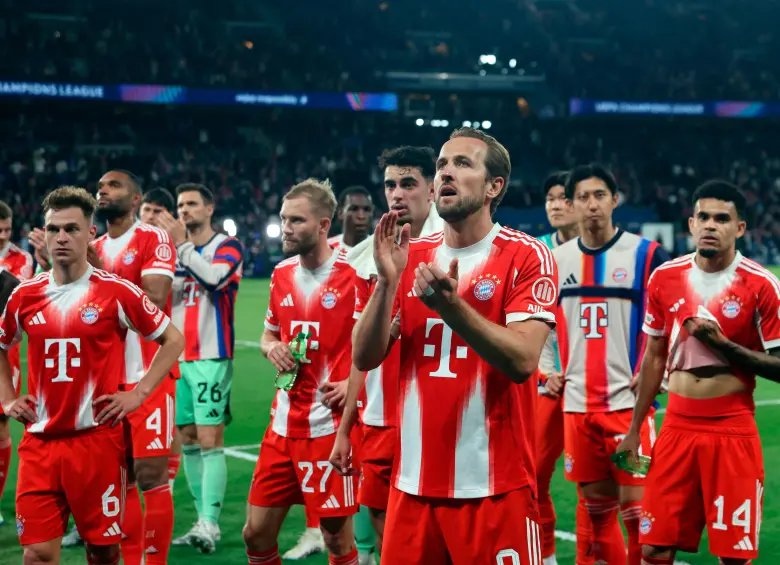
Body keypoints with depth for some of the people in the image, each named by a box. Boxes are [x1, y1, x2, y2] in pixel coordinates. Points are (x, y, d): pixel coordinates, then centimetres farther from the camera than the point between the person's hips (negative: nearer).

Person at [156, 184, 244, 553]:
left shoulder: (227, 247, -2)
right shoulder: (174, 247, 16)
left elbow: (213, 277, -21)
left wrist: (182, 244, -18)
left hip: (210, 358, -6)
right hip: (177, 357, 6)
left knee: (209, 441, -11)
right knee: (188, 440, 7)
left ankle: (210, 524, -13)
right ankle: (204, 521, 13)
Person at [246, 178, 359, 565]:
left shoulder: (353, 275, -11)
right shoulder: (281, 274, 10)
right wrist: (271, 347, 2)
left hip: (333, 426, -6)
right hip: (283, 425, 6)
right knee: (256, 532, 9)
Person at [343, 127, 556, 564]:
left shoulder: (526, 256, -6)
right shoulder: (412, 257, 9)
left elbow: (522, 361, -17)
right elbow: (365, 358, 3)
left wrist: (450, 306, -27)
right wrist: (388, 280, -10)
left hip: (495, 485, -4)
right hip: (414, 482, 5)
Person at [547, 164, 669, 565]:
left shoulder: (646, 255, -5)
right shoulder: (555, 259, 9)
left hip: (628, 400, -4)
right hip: (577, 403, 4)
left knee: (635, 503, -5)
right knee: (596, 504, 11)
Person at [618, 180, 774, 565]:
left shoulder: (761, 285, -8)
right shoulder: (664, 277, 3)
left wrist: (722, 344, -19)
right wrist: (634, 429, 12)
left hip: (733, 433, -3)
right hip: (677, 428, 3)